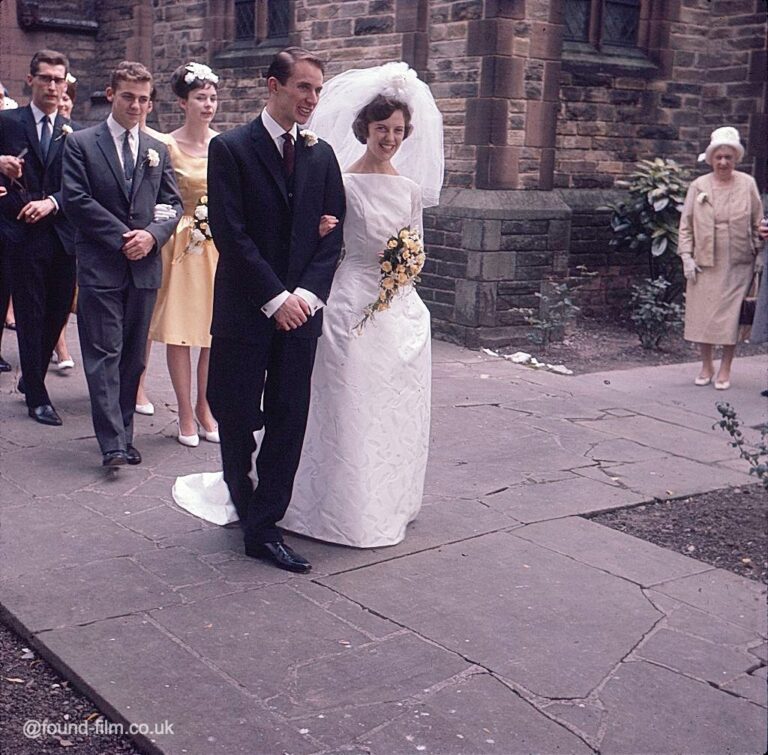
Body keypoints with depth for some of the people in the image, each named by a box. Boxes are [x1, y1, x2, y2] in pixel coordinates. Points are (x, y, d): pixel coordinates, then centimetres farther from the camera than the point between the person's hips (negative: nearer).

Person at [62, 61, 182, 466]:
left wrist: (152, 234, -8)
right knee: (104, 355, -6)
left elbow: (173, 204, 12)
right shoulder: (81, 143, 2)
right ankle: (112, 443, -7)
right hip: (100, 266, -4)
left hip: (144, 265, 4)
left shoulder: (158, 150, 15)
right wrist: (121, 237, -12)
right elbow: (75, 199, -7)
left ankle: (124, 434, 17)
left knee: (133, 356, 8)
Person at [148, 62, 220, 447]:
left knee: (215, 330, 7)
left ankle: (204, 407, 22)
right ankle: (186, 414, 11)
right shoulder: (168, 146, -6)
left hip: (221, 243, 3)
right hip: (182, 242, -3)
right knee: (179, 330, 1)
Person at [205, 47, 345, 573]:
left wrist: (308, 293, -7)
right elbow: (230, 233, -11)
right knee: (237, 420, 6)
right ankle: (247, 506, 30)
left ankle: (265, 527, 9)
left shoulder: (322, 156, 10)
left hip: (300, 308, 4)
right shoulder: (230, 149, -4)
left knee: (289, 422, 2)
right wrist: (275, 298, -14)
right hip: (245, 311, -3)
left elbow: (332, 234, 8)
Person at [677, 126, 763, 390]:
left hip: (737, 264, -1)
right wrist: (686, 256, -3)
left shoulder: (747, 184, 1)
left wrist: (759, 255, 3)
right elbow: (686, 224, 4)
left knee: (730, 315, 1)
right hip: (704, 263, 1)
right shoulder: (698, 186, 1)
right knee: (702, 313, 5)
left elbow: (757, 223, 7)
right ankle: (706, 366, 21)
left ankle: (725, 369, 13)